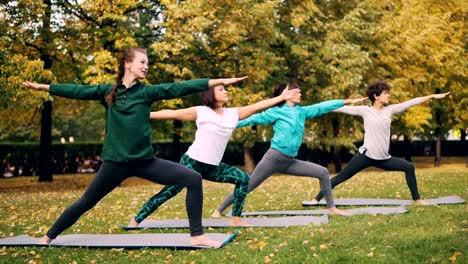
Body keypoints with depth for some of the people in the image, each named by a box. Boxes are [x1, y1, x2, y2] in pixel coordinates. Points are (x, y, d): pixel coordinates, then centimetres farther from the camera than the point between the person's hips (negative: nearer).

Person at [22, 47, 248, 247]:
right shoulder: (109, 91, 3)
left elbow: (179, 88, -6)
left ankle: (197, 236, -5)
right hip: (115, 162, -1)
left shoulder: (147, 91, 2)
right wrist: (44, 87, 15)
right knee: (85, 203, 9)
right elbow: (78, 91, 10)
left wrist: (220, 81, -15)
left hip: (145, 161, 1)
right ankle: (48, 237, 32)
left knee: (194, 179, -12)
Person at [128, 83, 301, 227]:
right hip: (192, 163, -6)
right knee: (169, 192, -10)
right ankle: (136, 221, 1)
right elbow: (171, 114, -4)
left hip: (214, 167, 6)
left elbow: (258, 106, 5)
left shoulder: (233, 114, 6)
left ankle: (236, 219, 5)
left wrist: (281, 97, 3)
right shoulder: (200, 112, -7)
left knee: (243, 178, -1)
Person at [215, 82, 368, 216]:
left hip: (290, 162, 6)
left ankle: (331, 208, 11)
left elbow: (322, 107, 12)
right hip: (273, 158, -6)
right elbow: (254, 118, -3)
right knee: (247, 187, -4)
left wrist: (347, 101, 13)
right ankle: (218, 210, 7)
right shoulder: (276, 112, -4)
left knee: (323, 172, 2)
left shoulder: (302, 112, 11)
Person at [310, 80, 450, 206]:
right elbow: (344, 109, -1)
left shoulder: (390, 110, 8)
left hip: (383, 158, 5)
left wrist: (432, 96, 4)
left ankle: (417, 200, 14)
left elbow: (411, 102, 5)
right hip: (366, 155, -5)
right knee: (341, 177, -6)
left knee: (409, 167, 2)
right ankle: (316, 199, 1)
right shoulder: (365, 110, -2)